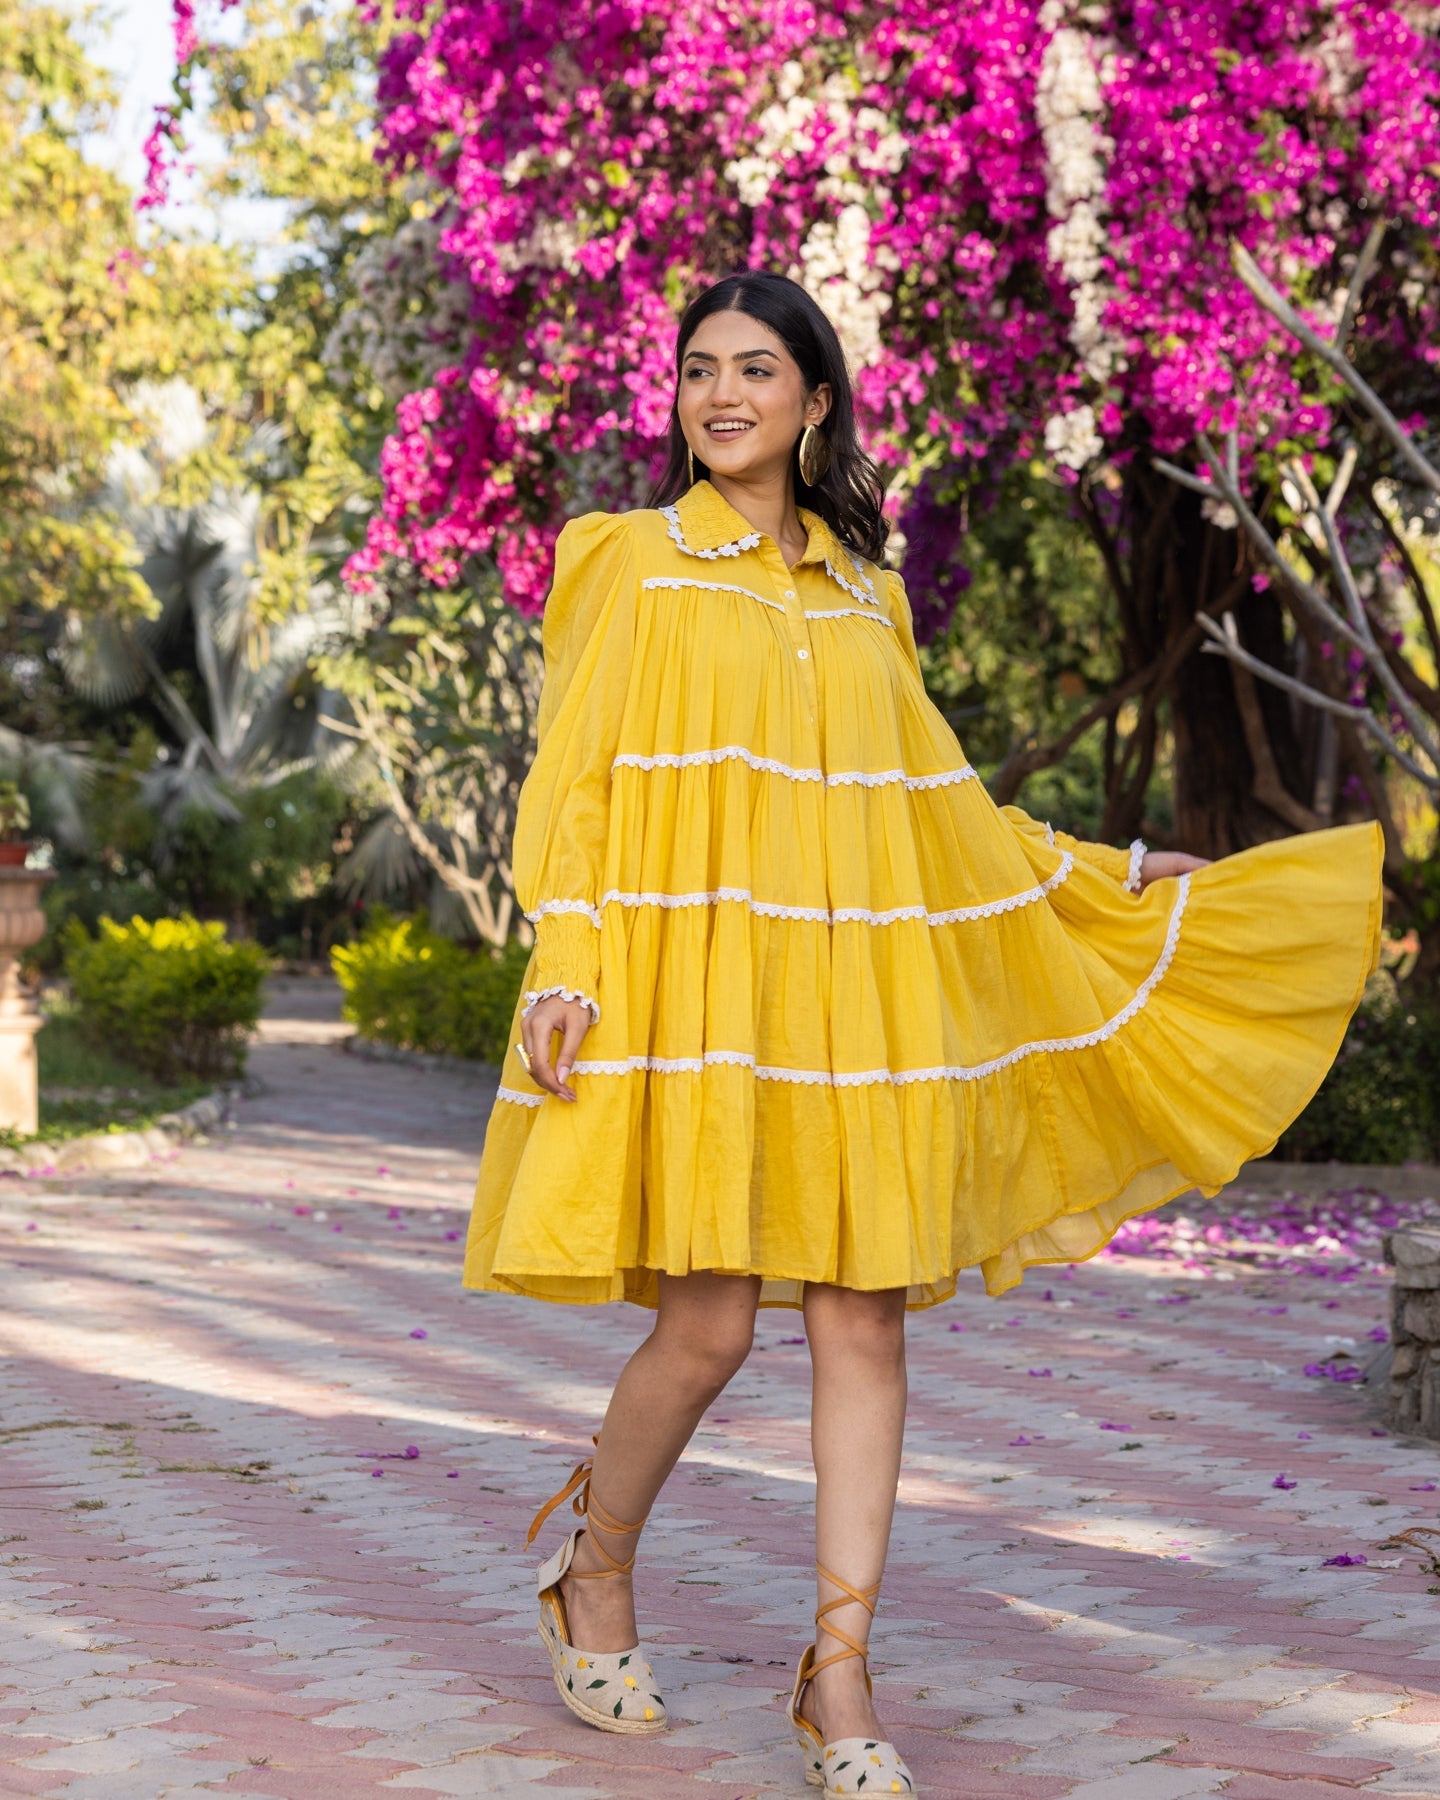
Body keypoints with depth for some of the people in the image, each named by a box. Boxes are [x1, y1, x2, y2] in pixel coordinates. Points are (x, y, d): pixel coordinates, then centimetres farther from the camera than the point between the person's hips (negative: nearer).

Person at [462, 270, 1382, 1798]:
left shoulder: (862, 595, 17)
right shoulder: (630, 561, 6)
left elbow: (934, 798, 23)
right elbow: (573, 774, 0)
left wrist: (1111, 880, 24)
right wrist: (564, 968, -11)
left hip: (852, 986, 4)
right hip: (691, 983, -4)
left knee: (862, 1322, -2)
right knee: (706, 1320, -8)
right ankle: (592, 1578, 19)